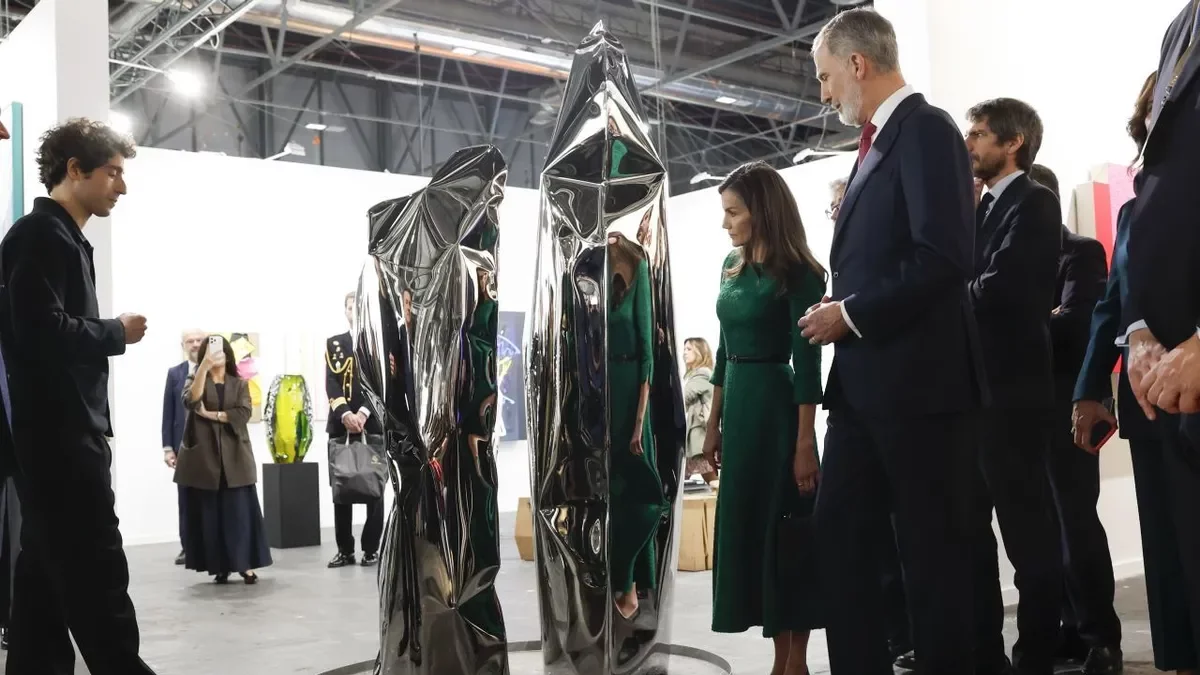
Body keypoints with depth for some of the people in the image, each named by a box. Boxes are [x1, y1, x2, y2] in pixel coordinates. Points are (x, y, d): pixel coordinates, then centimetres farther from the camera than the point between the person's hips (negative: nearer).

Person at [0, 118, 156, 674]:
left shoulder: (64, 238, 19)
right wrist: (117, 332, -9)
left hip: (62, 434, 10)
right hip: (57, 435, -10)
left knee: (47, 566, 10)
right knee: (97, 569, -8)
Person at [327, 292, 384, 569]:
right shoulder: (334, 343, 12)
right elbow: (331, 384, 1)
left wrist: (363, 413, -16)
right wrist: (345, 414, -14)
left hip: (374, 424, -2)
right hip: (340, 424, 2)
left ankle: (371, 548, 10)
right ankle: (345, 549, 10)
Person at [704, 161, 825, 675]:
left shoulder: (797, 273, -11)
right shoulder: (732, 265, 9)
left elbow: (807, 363, -13)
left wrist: (805, 443, -16)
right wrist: (714, 422, 13)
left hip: (776, 406, -7)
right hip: (737, 404, 7)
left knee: (783, 529, 1)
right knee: (747, 526, 9)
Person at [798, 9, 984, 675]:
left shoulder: (925, 128, -10)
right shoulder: (876, 144, 18)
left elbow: (944, 258, -21)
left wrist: (850, 315, -14)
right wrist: (839, 311, 7)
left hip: (916, 379, -9)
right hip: (862, 380, 9)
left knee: (932, 546, 1)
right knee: (839, 536, 10)